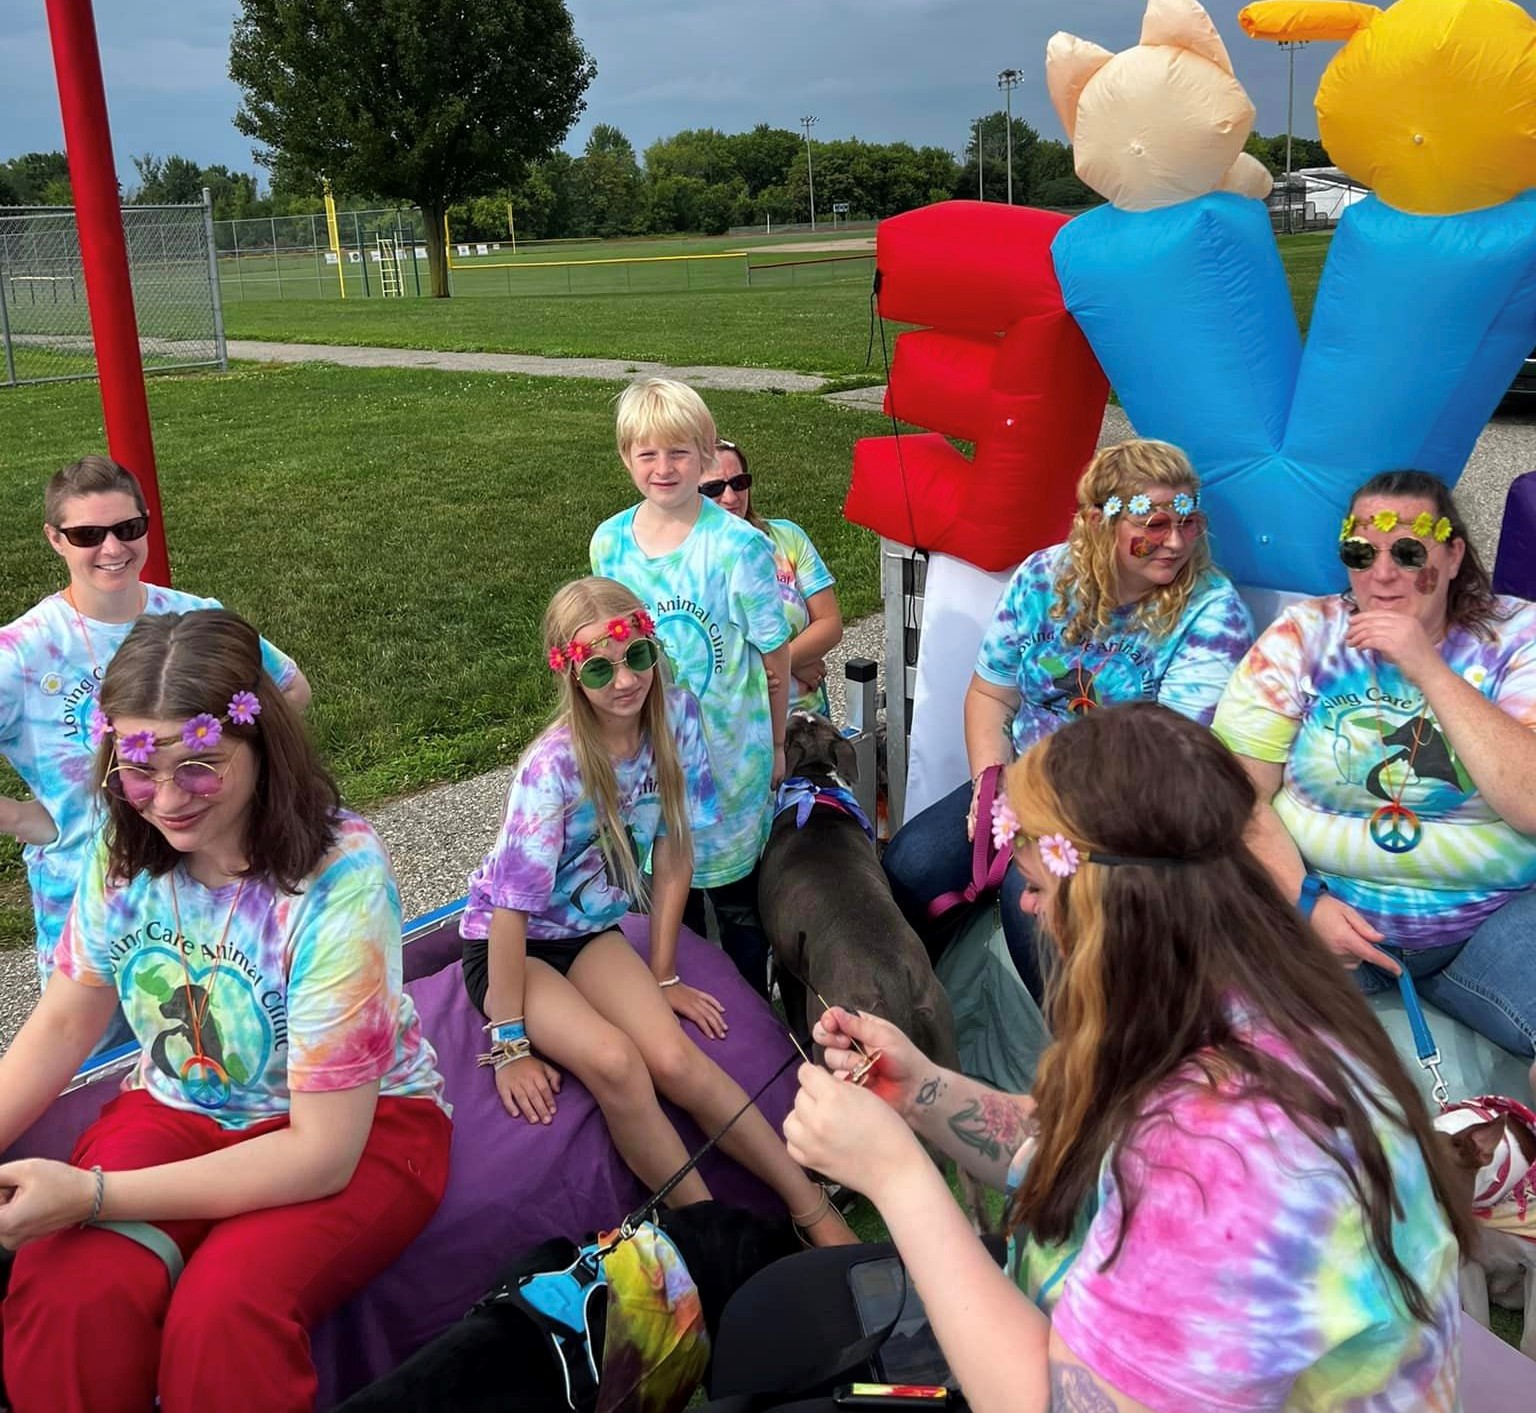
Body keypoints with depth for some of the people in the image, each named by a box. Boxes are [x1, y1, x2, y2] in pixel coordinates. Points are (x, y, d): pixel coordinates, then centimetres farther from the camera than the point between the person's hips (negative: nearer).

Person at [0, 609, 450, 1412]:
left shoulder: (340, 878, -26)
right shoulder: (125, 852, -8)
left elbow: (323, 1152, -24)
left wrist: (91, 1195, -28)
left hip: (360, 1124, -4)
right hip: (177, 1111, 4)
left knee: (222, 1312, -33)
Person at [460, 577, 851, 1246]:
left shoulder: (677, 716, -14)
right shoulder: (554, 766, -28)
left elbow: (672, 851, -5)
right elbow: (512, 906, -24)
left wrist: (662, 977, -1)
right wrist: (510, 1043, -21)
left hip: (591, 931, 4)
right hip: (507, 945, -4)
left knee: (675, 1059, -21)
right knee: (614, 1062, -28)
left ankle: (816, 1212, -11)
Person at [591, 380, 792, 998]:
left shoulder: (738, 545, -17)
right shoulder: (609, 543, -2)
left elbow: (774, 653, -9)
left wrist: (775, 743, -2)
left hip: (729, 751, -4)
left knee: (734, 894, 10)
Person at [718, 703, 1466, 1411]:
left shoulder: (1232, 1150, -38)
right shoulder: (1213, 1008, -8)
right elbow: (1066, 1152, 5)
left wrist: (897, 1174, -28)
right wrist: (918, 1089, -8)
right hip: (1091, 1335, 8)